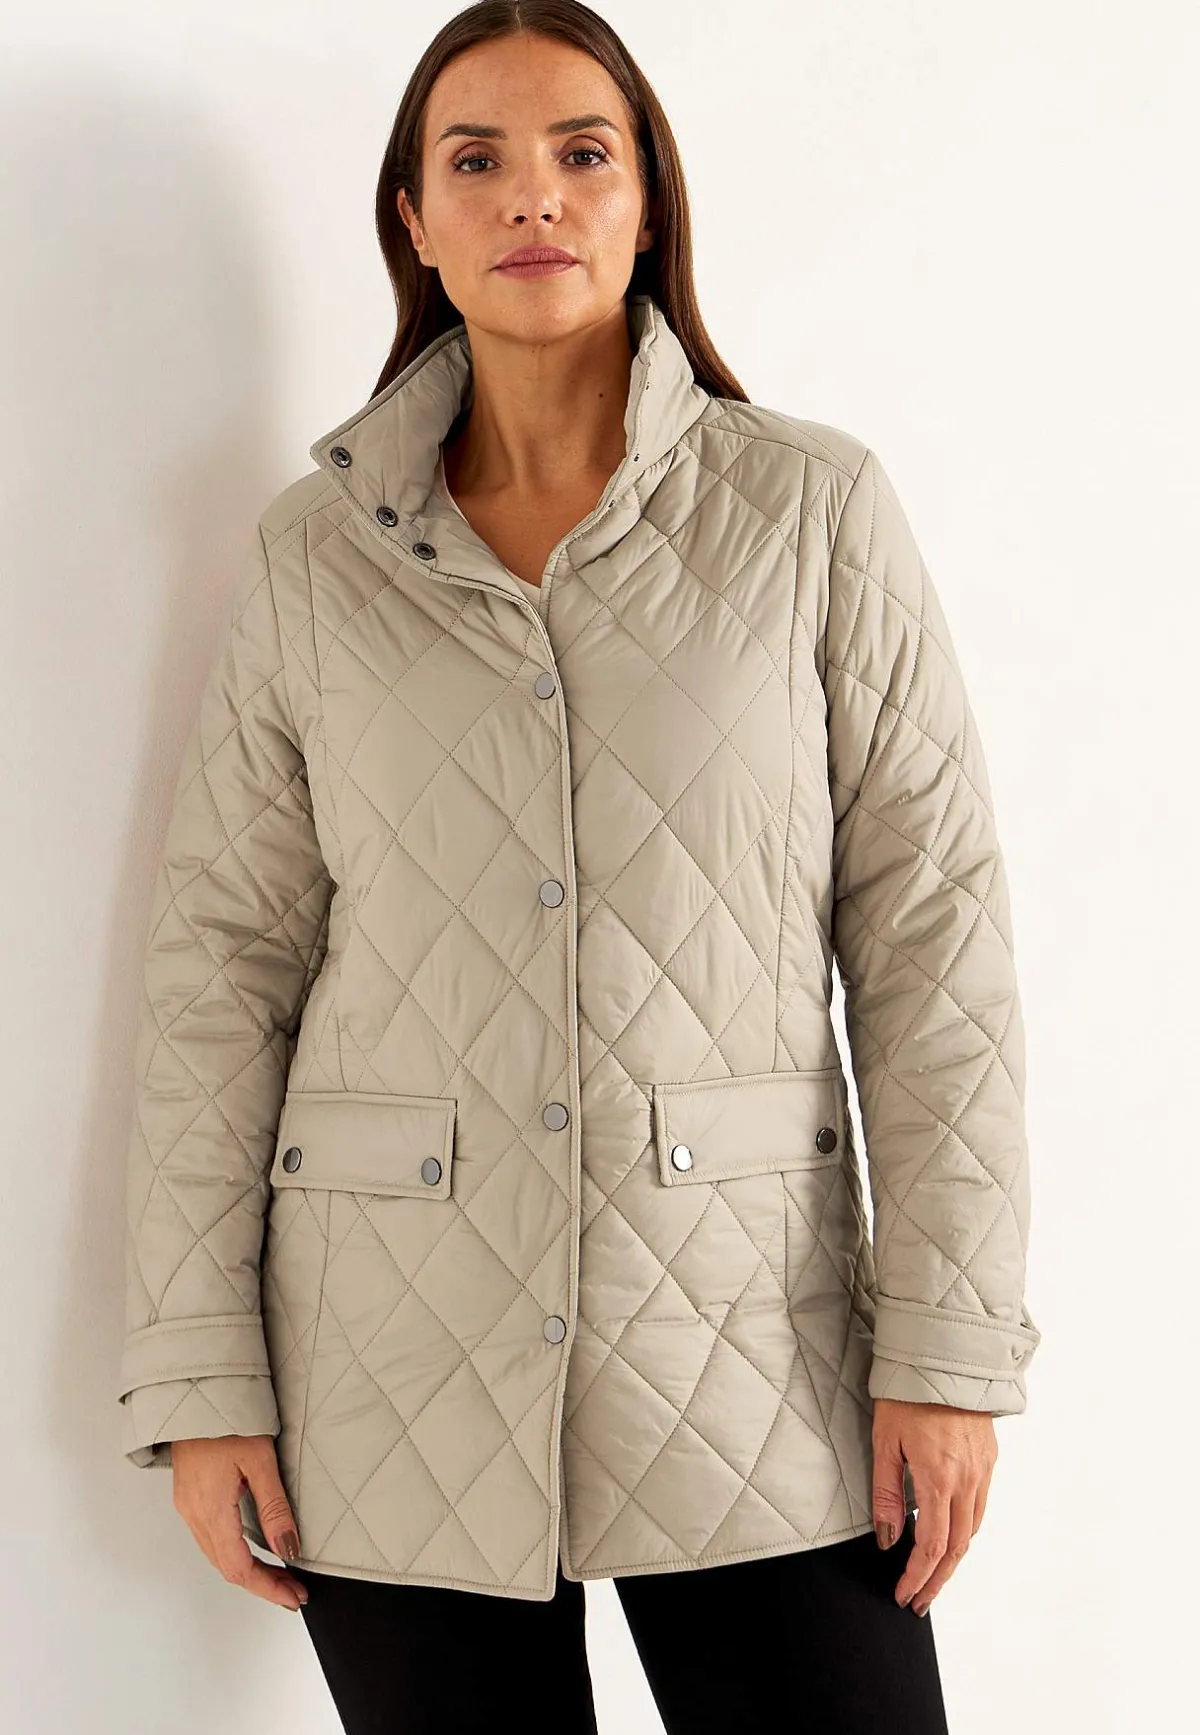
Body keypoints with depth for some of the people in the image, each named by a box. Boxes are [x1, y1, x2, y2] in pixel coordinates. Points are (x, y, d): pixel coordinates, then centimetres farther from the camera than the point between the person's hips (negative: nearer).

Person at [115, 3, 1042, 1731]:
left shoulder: (816, 510, 0)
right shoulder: (314, 555, 4)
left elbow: (932, 933, -1)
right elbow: (223, 960, 4)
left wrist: (949, 1338, -5)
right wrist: (200, 1374, 1)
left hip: (747, 1348, -1)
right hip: (398, 1359, 1)